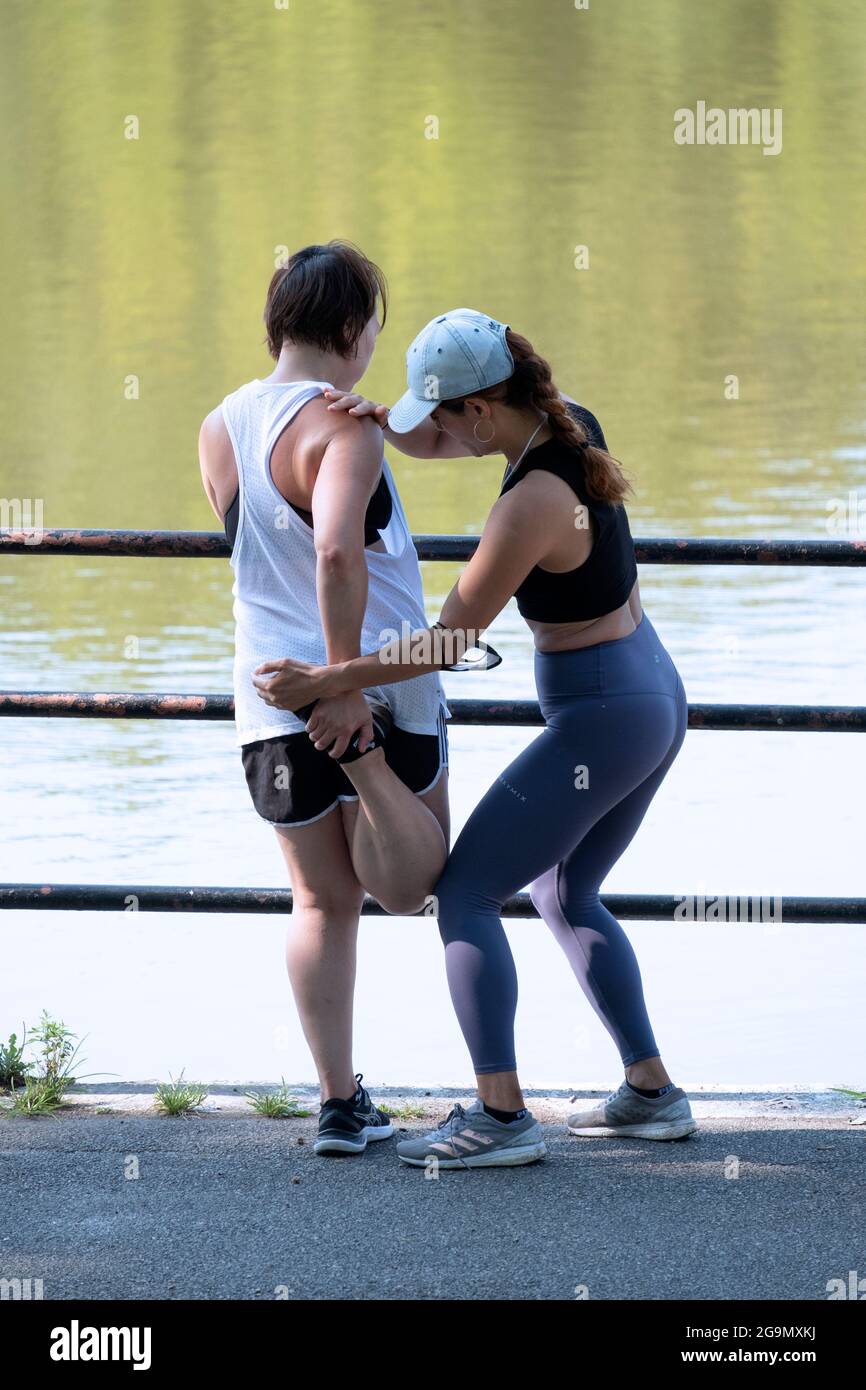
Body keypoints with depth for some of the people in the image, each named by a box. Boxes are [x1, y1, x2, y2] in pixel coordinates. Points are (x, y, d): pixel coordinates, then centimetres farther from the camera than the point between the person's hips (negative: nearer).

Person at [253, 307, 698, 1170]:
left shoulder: (533, 504, -26)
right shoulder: (570, 425, 0)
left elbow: (451, 639, -20)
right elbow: (438, 444, 14)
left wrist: (324, 681, -15)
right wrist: (379, 421, -8)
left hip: (597, 724, -10)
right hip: (656, 695, 10)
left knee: (465, 893, -4)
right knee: (563, 897, 23)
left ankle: (500, 1115, -10)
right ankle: (650, 1093, 23)